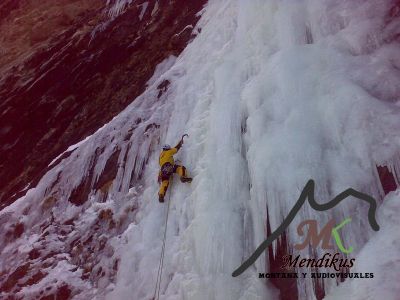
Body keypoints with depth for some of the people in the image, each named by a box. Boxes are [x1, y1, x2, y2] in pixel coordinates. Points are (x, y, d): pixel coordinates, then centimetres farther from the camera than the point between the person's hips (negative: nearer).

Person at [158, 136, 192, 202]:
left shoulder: (161, 155, 38)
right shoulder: (168, 152, 20)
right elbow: (177, 148, 29)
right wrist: (181, 141, 45)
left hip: (163, 169, 7)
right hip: (168, 166, -7)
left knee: (164, 182, -1)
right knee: (181, 168, -12)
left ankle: (161, 196, -20)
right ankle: (183, 177, -44)